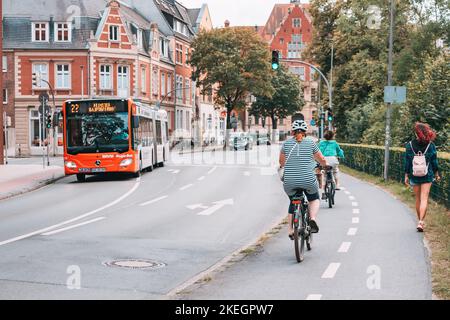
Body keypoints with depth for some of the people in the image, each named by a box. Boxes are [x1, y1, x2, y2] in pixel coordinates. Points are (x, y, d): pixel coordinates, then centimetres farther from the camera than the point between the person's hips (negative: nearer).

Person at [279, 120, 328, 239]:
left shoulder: (286, 143, 7)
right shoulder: (310, 142, 3)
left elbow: (281, 161, 19)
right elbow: (322, 160, 11)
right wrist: (325, 165, 34)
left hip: (289, 181, 2)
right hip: (308, 180, -1)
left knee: (292, 203, 25)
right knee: (314, 199, 25)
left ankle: (291, 231, 22)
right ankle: (313, 218, -1)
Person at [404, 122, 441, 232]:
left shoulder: (410, 145, -6)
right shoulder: (430, 145, -7)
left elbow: (407, 162, -3)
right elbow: (434, 161, -1)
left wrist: (406, 175, 5)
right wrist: (436, 174, 12)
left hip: (414, 176, 1)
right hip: (427, 176, -1)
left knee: (418, 199, 14)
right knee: (424, 199, -3)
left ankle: (420, 221, 24)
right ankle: (421, 222, -17)